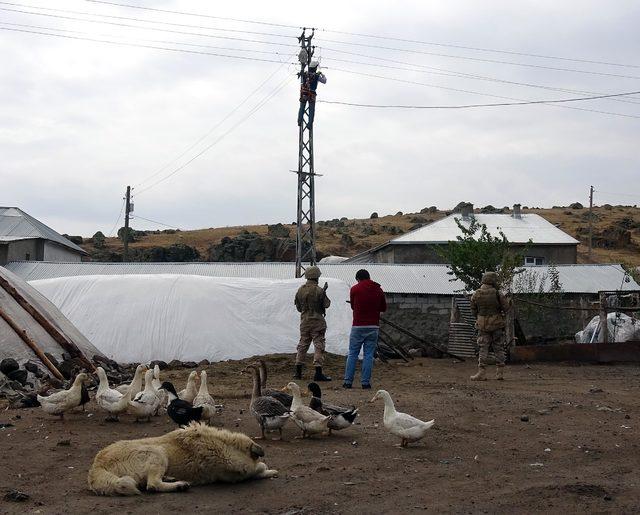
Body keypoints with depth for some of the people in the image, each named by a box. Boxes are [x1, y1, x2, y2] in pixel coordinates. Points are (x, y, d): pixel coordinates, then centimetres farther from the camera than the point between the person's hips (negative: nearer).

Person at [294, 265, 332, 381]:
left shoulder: (300, 290, 3)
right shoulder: (318, 290, -14)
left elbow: (298, 307, 10)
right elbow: (326, 304, -6)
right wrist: (324, 293, 7)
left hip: (304, 321, 5)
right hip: (317, 321, -5)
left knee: (302, 344, 14)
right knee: (318, 345, -2)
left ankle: (298, 371, 16)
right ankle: (318, 373, -6)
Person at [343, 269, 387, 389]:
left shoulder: (355, 289, -2)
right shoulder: (378, 290, 5)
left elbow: (353, 306, 11)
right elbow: (383, 308, 14)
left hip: (358, 326, -2)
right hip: (373, 327, 2)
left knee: (352, 354, 5)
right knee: (368, 355, 5)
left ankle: (348, 381, 2)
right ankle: (366, 382, 1)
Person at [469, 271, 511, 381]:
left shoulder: (476, 295, -4)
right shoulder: (496, 293, -12)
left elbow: (473, 310, 4)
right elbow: (506, 307, -7)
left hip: (483, 325, 1)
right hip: (497, 324, -1)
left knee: (483, 348, 5)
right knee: (499, 348, 9)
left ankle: (481, 373, -4)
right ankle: (500, 373, 11)